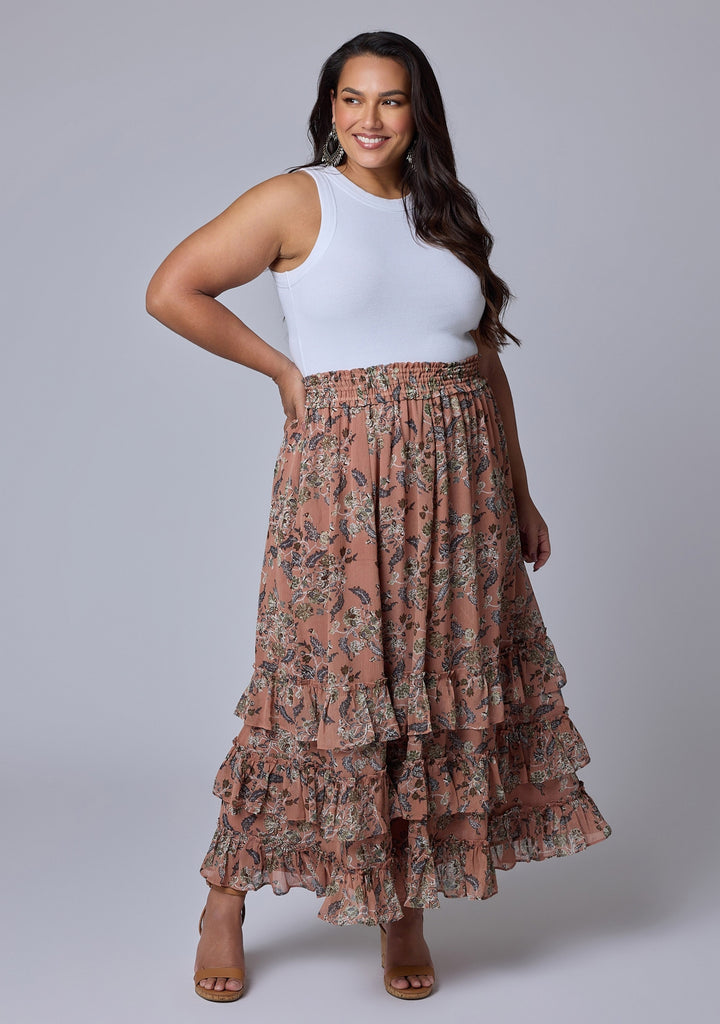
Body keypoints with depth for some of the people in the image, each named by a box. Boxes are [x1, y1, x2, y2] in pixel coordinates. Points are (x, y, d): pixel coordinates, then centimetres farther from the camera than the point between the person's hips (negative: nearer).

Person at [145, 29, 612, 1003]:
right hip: (342, 475, -5)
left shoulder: (449, 218, 15)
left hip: (459, 483, 5)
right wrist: (284, 368, -4)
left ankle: (407, 911, 20)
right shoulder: (298, 201, 0)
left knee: (444, 690, 6)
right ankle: (226, 898, 14)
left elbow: (486, 367, 17)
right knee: (326, 685, -4)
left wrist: (521, 496, 15)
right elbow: (172, 289, -3)